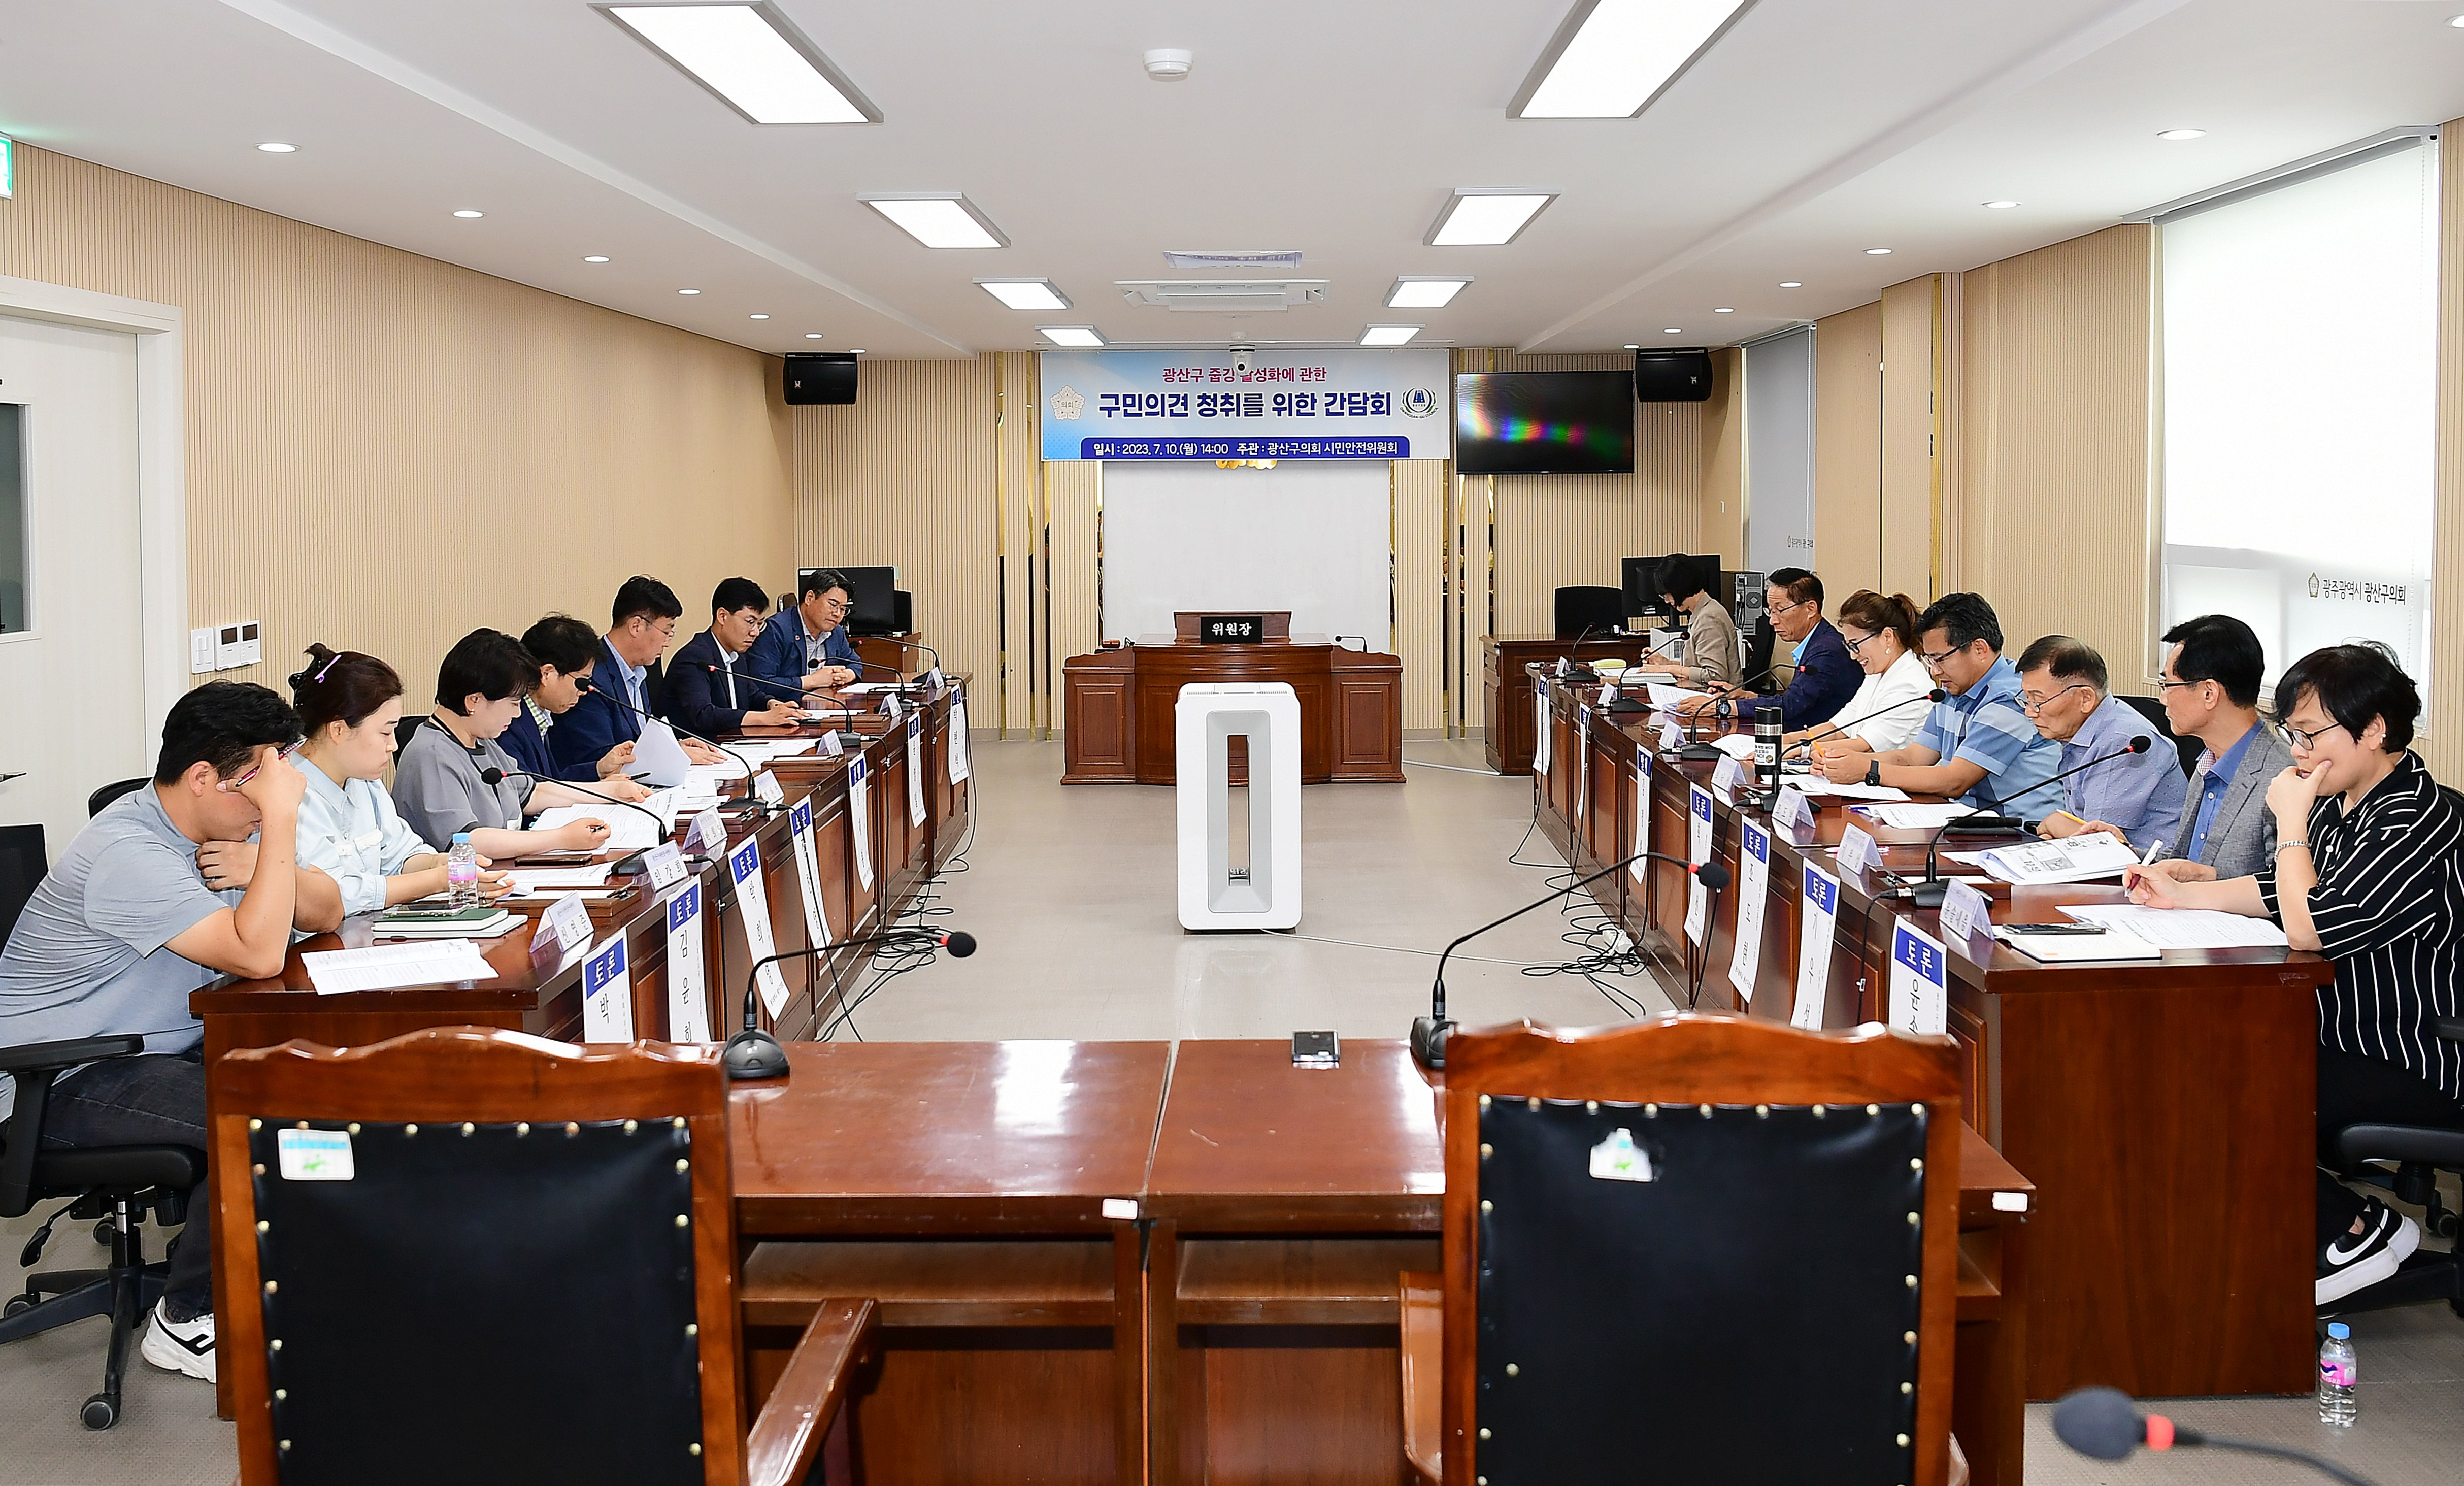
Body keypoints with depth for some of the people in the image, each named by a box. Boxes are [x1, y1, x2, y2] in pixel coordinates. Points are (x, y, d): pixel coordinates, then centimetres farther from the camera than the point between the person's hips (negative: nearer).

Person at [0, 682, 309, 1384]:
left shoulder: (209, 832, 6)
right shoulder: (130, 854, -24)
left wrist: (254, 867, -11)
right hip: (64, 1085, -9)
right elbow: (258, 955, -31)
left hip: (149, 1052, 9)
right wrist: (281, 820, -29)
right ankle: (189, 1321, -8)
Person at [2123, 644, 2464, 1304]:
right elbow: (2276, 892, 21)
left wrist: (2291, 821, -16)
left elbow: (2310, 930, -26)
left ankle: (2359, 1227, -1)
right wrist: (2180, 892, 9)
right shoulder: (2339, 805, 7)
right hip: (2342, 1038, 10)